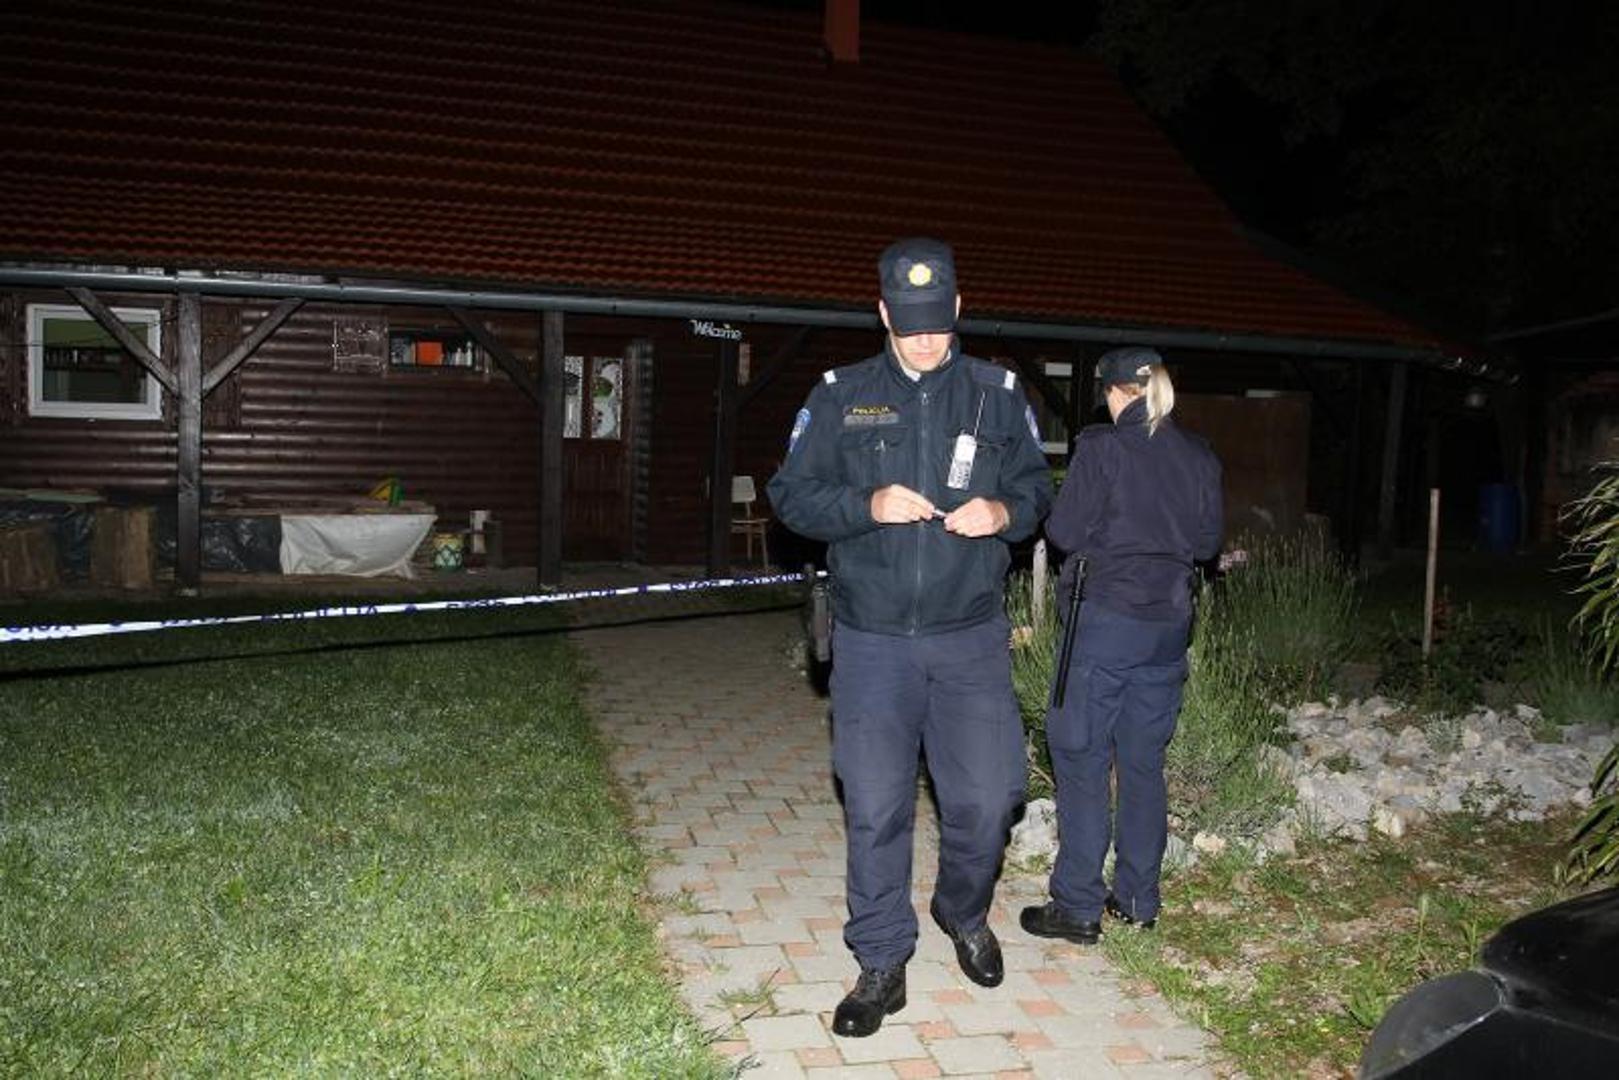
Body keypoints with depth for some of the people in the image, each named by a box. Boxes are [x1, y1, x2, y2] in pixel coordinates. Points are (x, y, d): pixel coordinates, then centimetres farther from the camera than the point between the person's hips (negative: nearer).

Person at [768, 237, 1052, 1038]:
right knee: (875, 807, 4)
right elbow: (790, 495, 1)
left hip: (971, 637, 1)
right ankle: (882, 963, 21)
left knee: (987, 796, 4)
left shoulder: (999, 395, 6)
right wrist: (867, 505, -16)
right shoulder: (839, 396, 3)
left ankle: (963, 912, 36)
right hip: (871, 640, -1)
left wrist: (1004, 511, -10)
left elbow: (1037, 489, 13)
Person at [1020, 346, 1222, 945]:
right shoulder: (1199, 456, 6)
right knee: (1144, 762, 14)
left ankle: (1078, 907, 7)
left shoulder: (1101, 448, -11)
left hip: (1108, 619, -6)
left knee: (1081, 759, 2)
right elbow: (1207, 541, 12)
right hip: (1169, 623, 6)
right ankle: (1138, 899, 23)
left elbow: (1065, 531, -11)